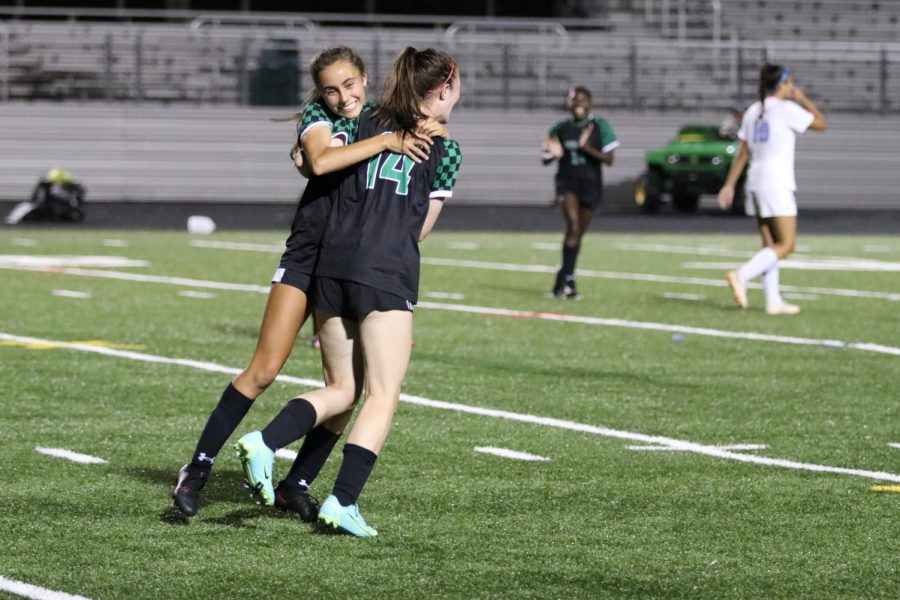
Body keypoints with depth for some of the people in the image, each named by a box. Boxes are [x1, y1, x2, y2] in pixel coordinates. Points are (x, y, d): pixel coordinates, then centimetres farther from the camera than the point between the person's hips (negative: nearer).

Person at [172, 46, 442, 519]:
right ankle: (198, 469, -1)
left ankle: (297, 485, 10)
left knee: (345, 388, -3)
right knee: (263, 372, -9)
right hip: (307, 259, -3)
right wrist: (386, 142, -26)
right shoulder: (319, 118, -1)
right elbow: (320, 162, -24)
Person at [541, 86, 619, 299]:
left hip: (591, 184, 1)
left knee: (579, 233, 9)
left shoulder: (600, 127, -1)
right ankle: (568, 277, -21)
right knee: (572, 226, -22)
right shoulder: (560, 128, 3)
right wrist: (553, 154, -14)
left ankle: (565, 277, 25)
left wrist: (586, 148, -21)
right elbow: (545, 160, 10)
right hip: (567, 182, -1)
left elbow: (609, 159, -7)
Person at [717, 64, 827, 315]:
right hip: (777, 184, -8)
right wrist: (803, 99, 9)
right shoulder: (786, 109, -9)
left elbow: (742, 154, 12)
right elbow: (821, 124, 0)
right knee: (786, 245, -6)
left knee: (771, 245, 10)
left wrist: (730, 185, 13)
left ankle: (774, 301, 6)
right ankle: (741, 276, -21)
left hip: (756, 182, 8)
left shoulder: (752, 112, 11)